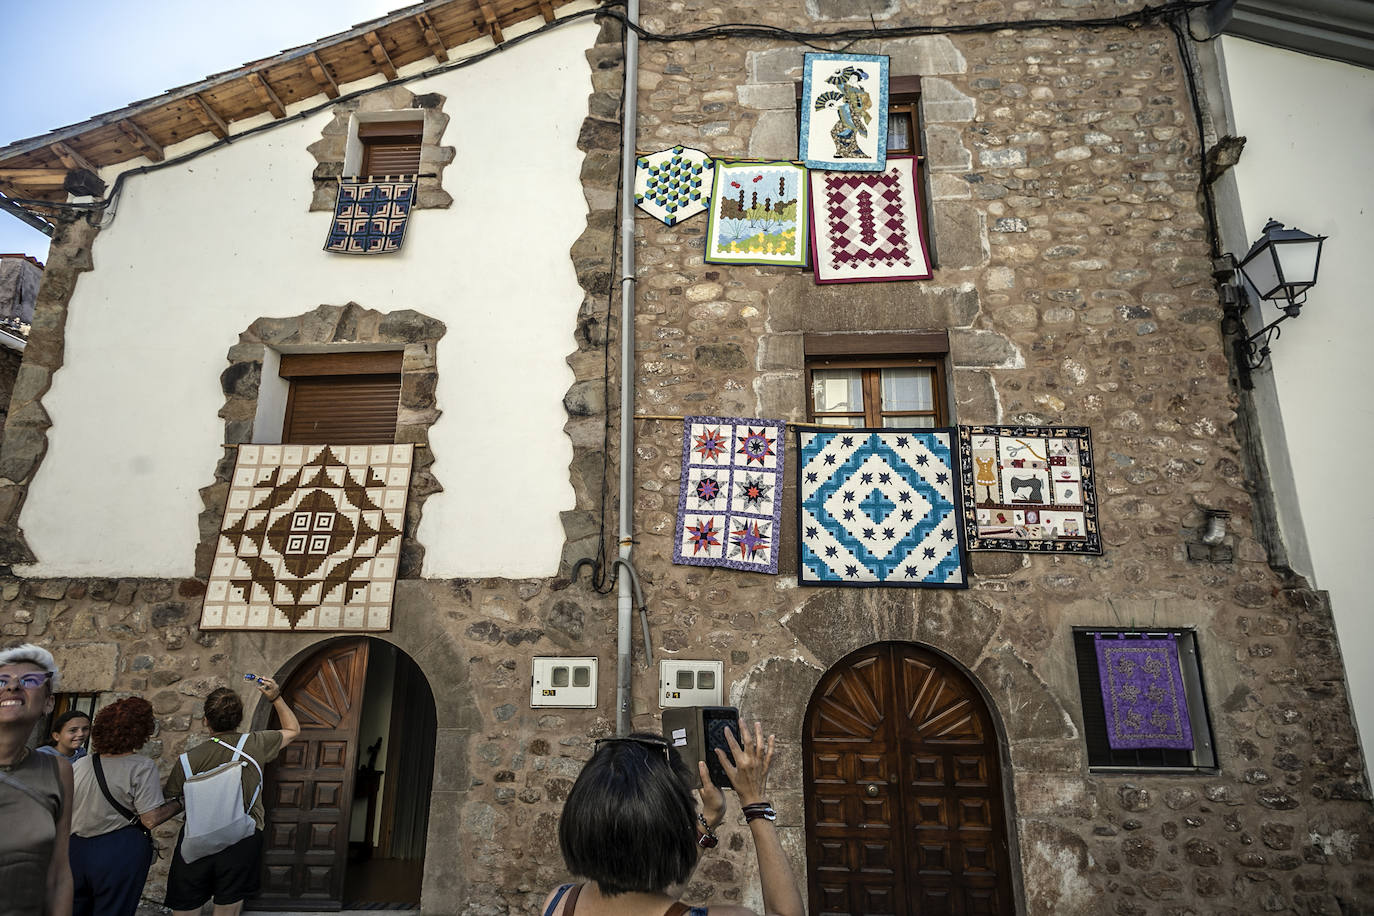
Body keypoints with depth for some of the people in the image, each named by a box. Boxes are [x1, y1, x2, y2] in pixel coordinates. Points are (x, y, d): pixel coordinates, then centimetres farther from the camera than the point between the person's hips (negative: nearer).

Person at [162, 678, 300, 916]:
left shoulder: (189, 759, -10)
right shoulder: (255, 745, -8)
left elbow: (168, 795, 7)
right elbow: (293, 729, 10)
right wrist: (276, 697, 13)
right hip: (243, 841, 0)